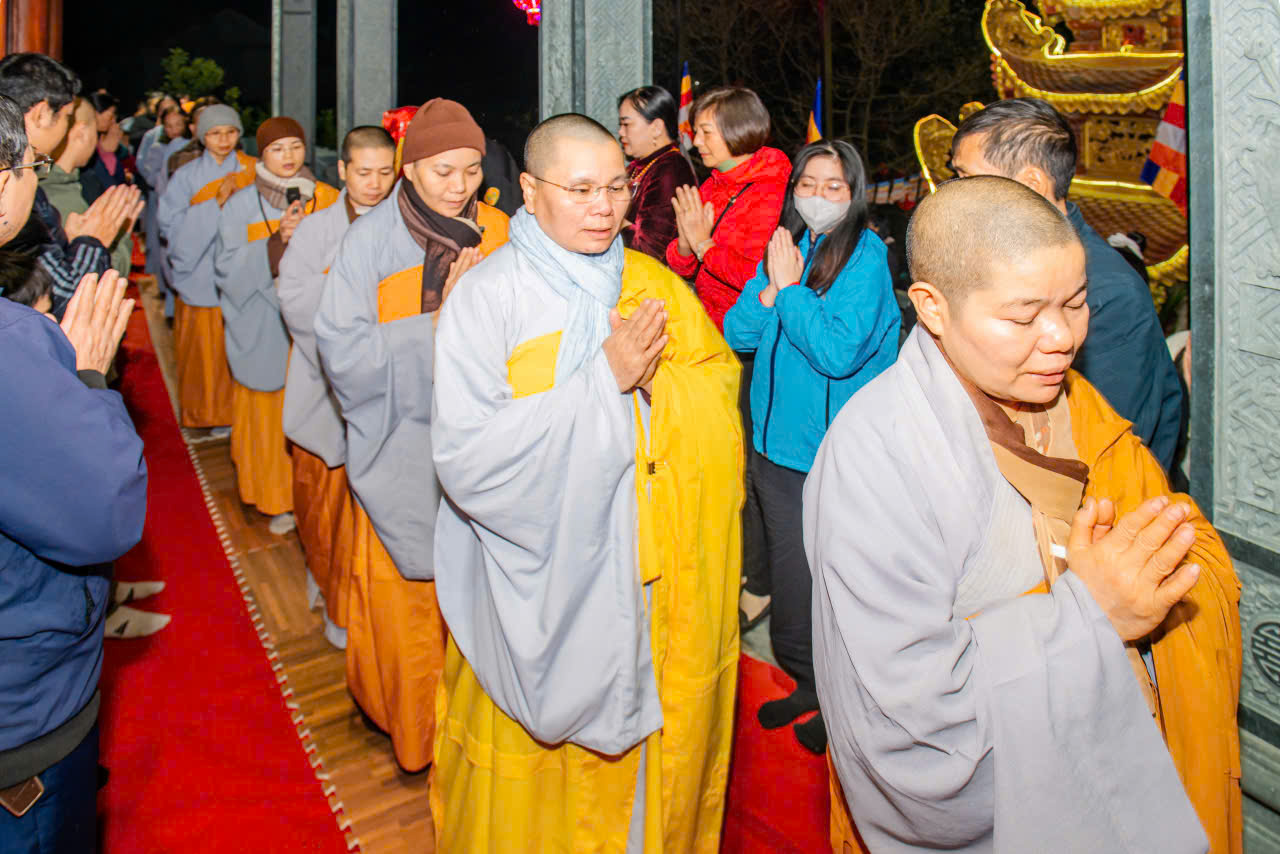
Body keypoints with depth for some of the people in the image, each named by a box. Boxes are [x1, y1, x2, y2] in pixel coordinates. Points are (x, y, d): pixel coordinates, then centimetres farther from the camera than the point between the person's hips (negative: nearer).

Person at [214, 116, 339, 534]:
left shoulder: (328, 199, 5)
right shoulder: (241, 205, 2)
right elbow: (227, 268, -6)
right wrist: (277, 241, -16)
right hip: (265, 330, 0)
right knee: (271, 417, 4)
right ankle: (278, 500, 18)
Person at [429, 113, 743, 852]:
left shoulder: (660, 288, 5)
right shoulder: (488, 297, -9)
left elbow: (724, 412, 6)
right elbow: (467, 458, -20)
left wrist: (658, 379, -13)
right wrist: (604, 378, -20)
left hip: (659, 589, 4)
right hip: (542, 593, -3)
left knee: (654, 759, 17)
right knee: (543, 779, 11)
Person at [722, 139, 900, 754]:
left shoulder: (865, 258, -10)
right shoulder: (783, 248, 7)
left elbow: (839, 352, -21)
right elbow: (739, 334, 4)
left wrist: (790, 288, -15)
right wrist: (771, 287, -12)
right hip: (776, 443, 6)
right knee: (790, 581, 15)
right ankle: (808, 685, 36)